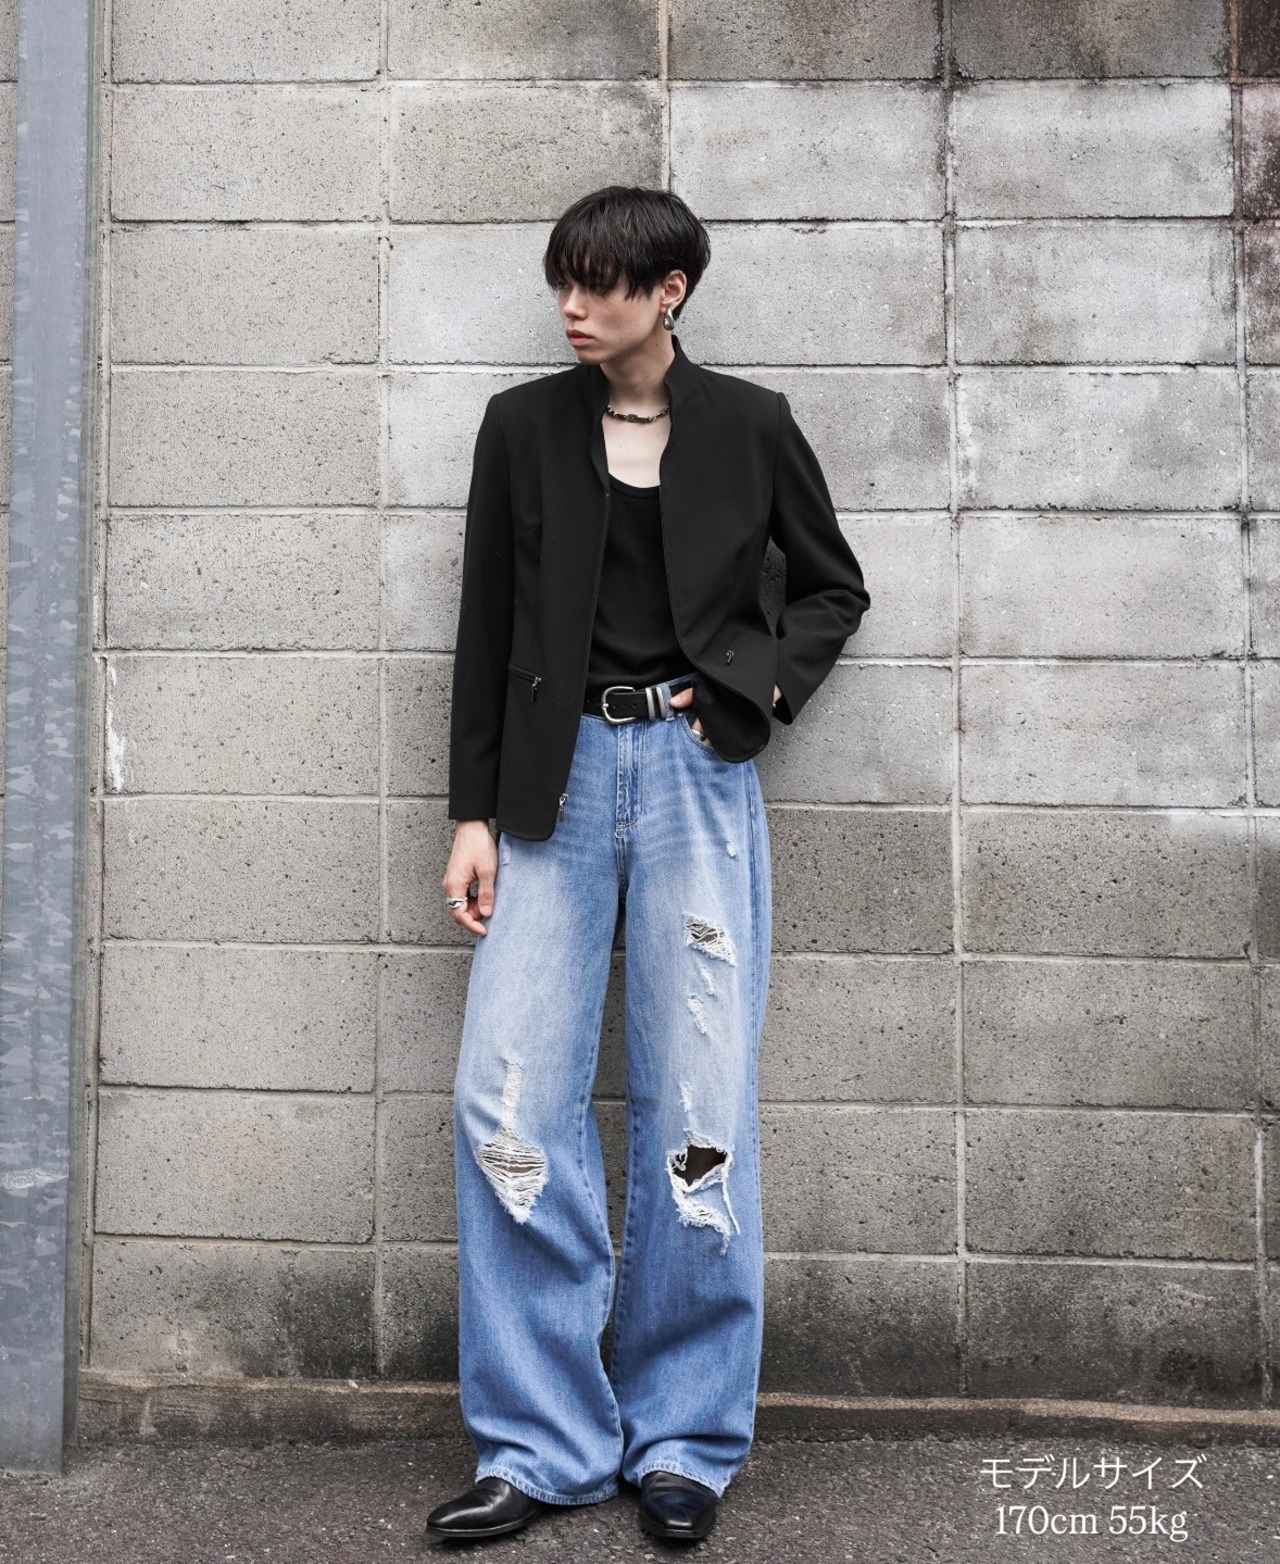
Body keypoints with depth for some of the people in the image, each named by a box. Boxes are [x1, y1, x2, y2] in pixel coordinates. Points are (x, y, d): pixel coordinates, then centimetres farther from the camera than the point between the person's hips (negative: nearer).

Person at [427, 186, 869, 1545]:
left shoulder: (749, 428, 5)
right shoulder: (524, 426, 7)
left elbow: (834, 589, 16)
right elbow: (486, 628, 8)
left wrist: (759, 679, -3)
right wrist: (473, 814, 3)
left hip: (695, 774, -1)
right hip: (557, 776, 1)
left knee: (697, 1113, 0)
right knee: (508, 1101, -6)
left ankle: (683, 1442, 15)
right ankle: (541, 1446, 7)